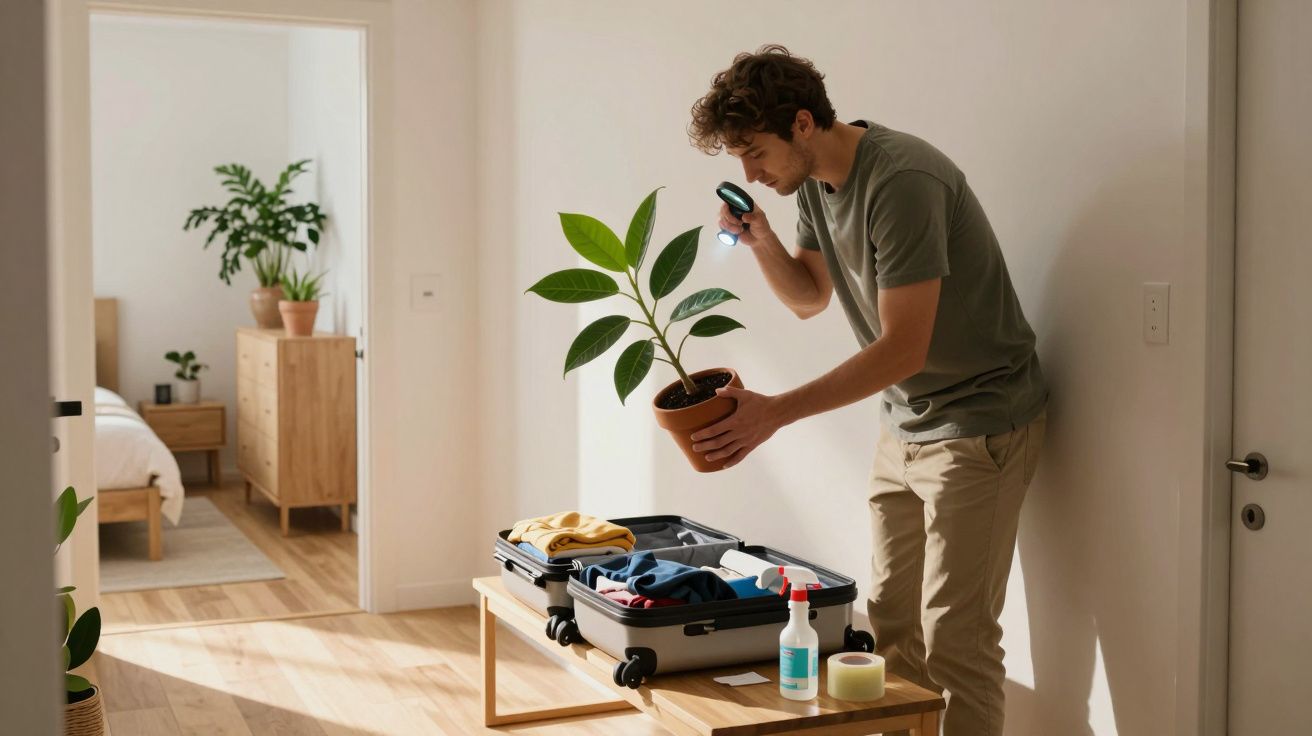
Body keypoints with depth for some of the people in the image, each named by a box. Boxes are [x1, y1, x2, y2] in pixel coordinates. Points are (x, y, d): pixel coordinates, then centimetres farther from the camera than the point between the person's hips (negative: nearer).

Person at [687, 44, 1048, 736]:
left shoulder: (901, 181, -25)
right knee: (891, 628, 11)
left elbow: (903, 348, -26)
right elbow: (810, 298, 14)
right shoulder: (813, 180, 3)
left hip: (978, 424, -8)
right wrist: (760, 240, -6)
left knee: (954, 639, -5)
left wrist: (774, 411, -26)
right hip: (905, 423, 8)